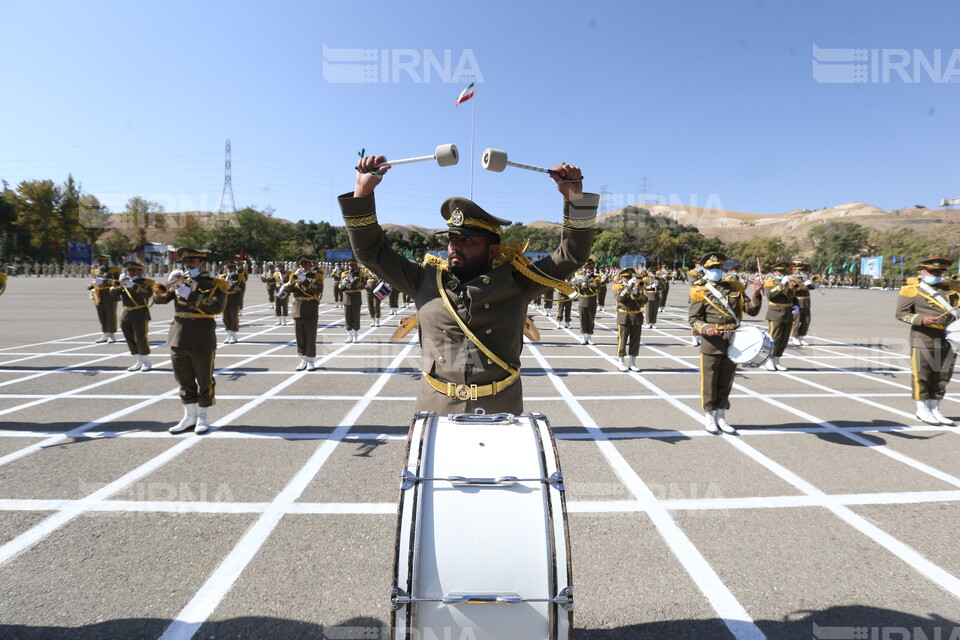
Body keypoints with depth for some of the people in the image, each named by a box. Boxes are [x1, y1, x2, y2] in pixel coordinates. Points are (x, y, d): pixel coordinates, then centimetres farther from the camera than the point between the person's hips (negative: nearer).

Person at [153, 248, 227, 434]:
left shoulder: (215, 284, -4)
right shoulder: (180, 281, 11)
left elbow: (217, 307, -20)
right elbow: (159, 299, 5)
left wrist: (190, 295, -24)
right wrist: (168, 283, -12)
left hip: (202, 341, -5)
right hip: (178, 339, 5)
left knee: (204, 381, 5)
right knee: (185, 381, 13)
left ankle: (203, 417, 16)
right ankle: (189, 416, 24)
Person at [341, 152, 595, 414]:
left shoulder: (514, 280, 1)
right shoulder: (426, 279, 5)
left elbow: (572, 254, 1)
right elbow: (371, 250, 8)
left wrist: (574, 198, -10)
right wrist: (363, 191, 0)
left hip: (501, 411, -1)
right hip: (435, 409, 1)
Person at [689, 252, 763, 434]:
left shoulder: (735, 288, 12)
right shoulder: (701, 292, -1)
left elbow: (752, 310, 8)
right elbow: (693, 318, -6)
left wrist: (756, 296, -11)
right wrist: (705, 328, -24)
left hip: (733, 342, 4)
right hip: (712, 342, -4)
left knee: (726, 382, 11)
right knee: (709, 381, 3)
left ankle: (720, 416, 24)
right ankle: (709, 417, 16)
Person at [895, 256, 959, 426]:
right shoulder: (912, 289, -2)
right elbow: (901, 313, -5)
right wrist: (921, 320, -18)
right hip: (923, 337, -5)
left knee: (942, 374, 9)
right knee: (922, 373, -1)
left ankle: (934, 410, 20)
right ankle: (922, 410, 10)